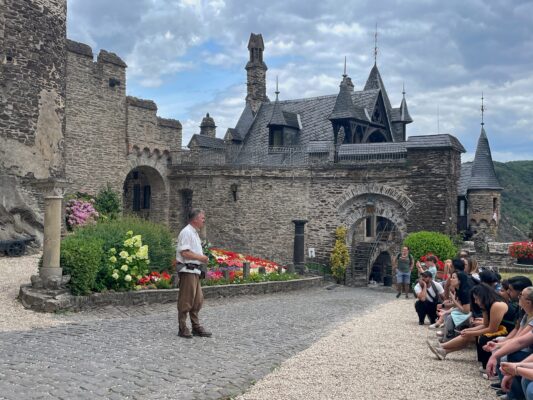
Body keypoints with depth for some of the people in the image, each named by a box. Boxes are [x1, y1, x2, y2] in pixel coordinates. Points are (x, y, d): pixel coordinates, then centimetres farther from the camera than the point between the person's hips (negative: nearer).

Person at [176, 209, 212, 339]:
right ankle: (183, 329, 5)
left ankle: (196, 327, 20)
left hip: (194, 270, 10)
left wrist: (203, 257, 10)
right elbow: (185, 253, -22)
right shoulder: (186, 232, -14)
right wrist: (201, 257, -15)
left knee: (198, 300, 12)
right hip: (187, 270, -10)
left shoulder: (195, 233, 18)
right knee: (185, 301, -3)